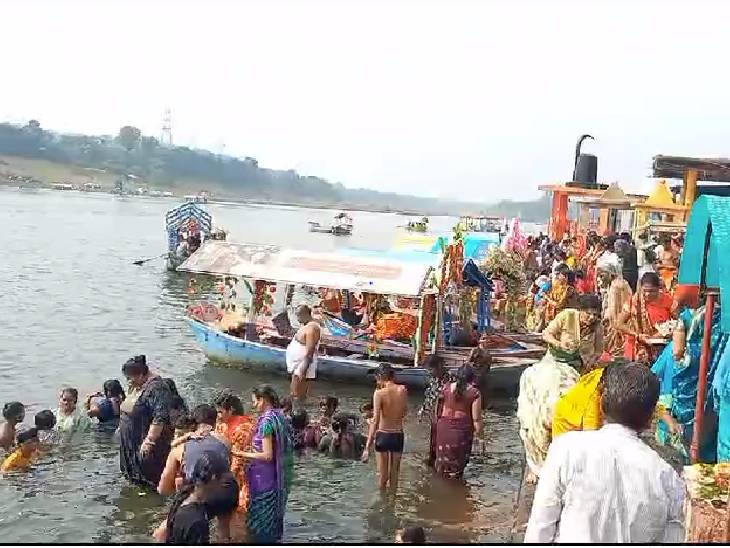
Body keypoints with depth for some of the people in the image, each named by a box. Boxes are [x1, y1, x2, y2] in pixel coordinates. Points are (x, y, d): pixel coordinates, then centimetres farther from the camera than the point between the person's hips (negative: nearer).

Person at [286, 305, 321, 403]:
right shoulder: (304, 326, 14)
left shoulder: (311, 328, -18)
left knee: (298, 396, -7)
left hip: (302, 365, -11)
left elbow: (309, 351, -24)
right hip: (296, 365, 11)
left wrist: (302, 369, -27)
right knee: (294, 394, 16)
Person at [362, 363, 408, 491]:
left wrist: (367, 446, -19)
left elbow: (376, 420, -20)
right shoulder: (403, 390, -3)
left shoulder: (379, 393, -14)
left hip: (383, 435, -3)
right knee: (394, 477, 16)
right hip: (398, 436, 4)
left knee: (383, 477, 8)